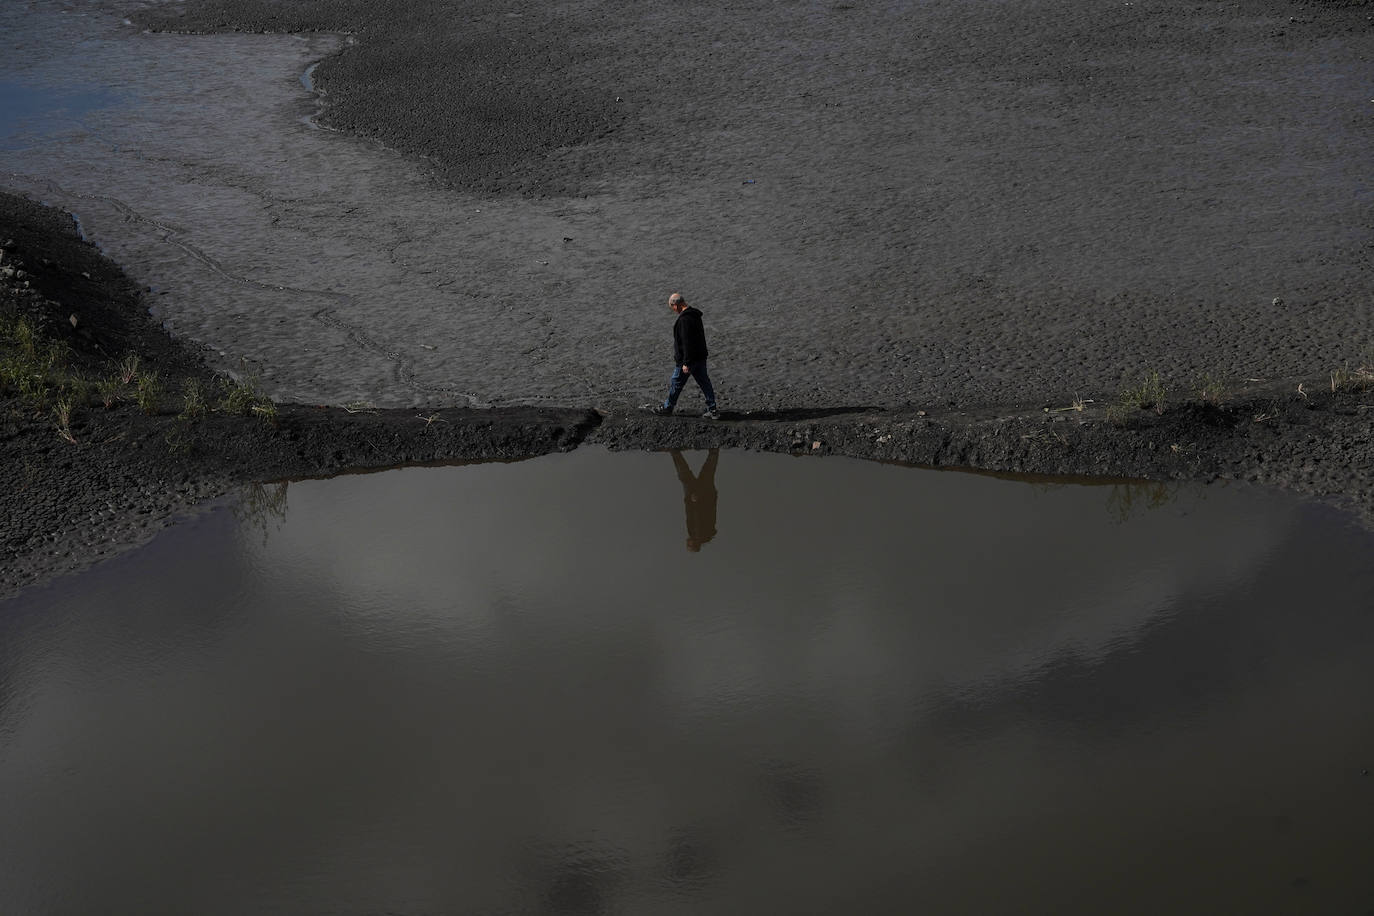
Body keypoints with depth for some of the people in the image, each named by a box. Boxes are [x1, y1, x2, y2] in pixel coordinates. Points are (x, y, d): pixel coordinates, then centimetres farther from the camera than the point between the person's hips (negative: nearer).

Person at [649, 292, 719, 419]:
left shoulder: (684, 319, -23)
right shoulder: (695, 315, 9)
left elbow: (687, 342, -26)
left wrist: (686, 363, -23)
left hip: (687, 359, -9)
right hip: (700, 357, 9)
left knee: (676, 384, 7)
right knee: (704, 383, 11)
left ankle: (666, 407, 22)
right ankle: (712, 410, 12)